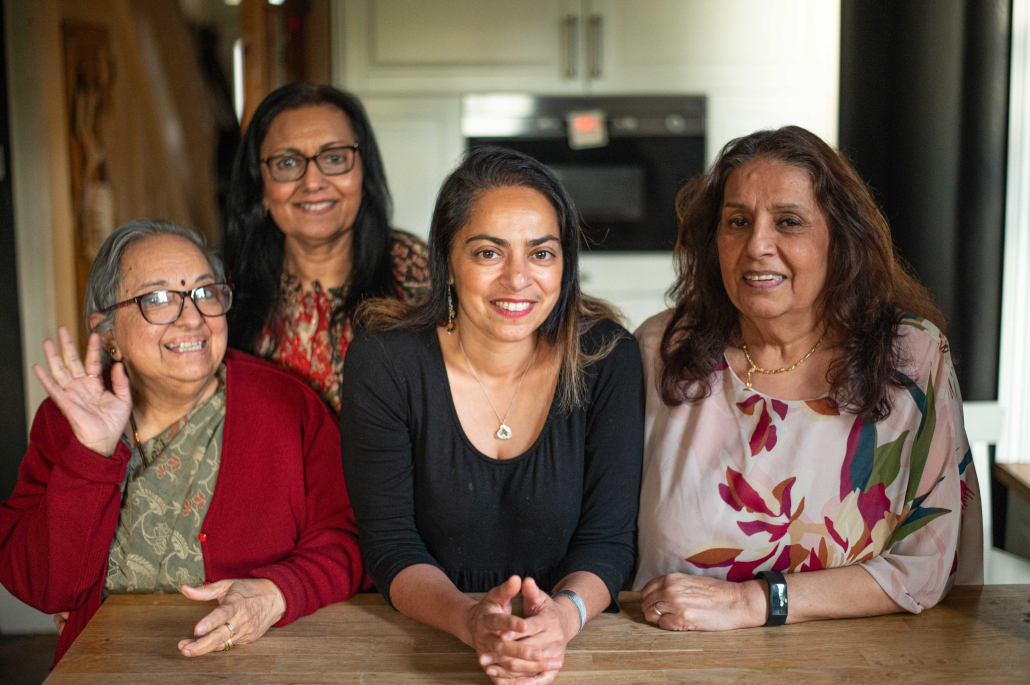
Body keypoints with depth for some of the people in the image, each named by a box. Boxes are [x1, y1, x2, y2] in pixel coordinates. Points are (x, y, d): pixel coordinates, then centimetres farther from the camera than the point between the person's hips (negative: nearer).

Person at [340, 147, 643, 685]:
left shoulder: (606, 357, -5)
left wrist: (564, 615, -24)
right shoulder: (383, 360, -7)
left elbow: (608, 538, -4)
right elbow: (390, 545, -7)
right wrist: (470, 621, -25)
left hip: (575, 642, 1)